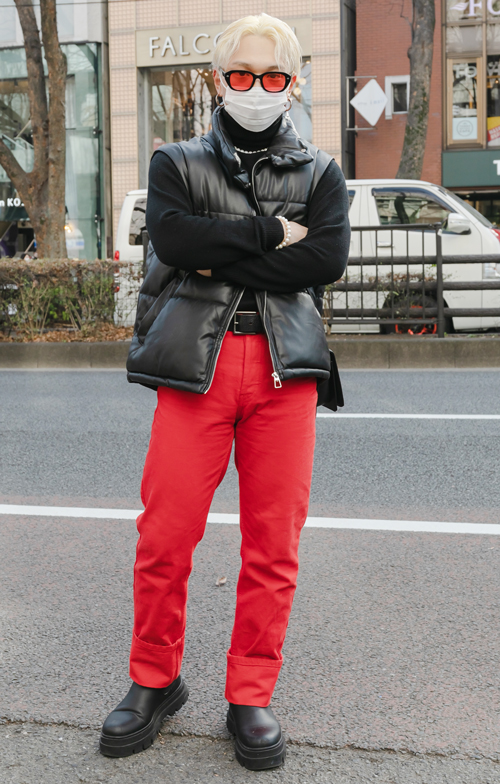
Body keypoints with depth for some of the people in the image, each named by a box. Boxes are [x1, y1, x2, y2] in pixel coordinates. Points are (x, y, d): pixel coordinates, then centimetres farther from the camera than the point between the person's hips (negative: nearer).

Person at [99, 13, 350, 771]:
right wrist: (273, 232, -7)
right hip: (194, 362, 0)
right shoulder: (177, 162, 14)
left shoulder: (320, 173, 14)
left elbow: (328, 259, -4)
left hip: (285, 366, 1)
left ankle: (251, 697, 16)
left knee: (274, 543, 2)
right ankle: (155, 681, 19)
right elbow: (173, 236, -7)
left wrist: (222, 259, -7)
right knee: (165, 535, -2)